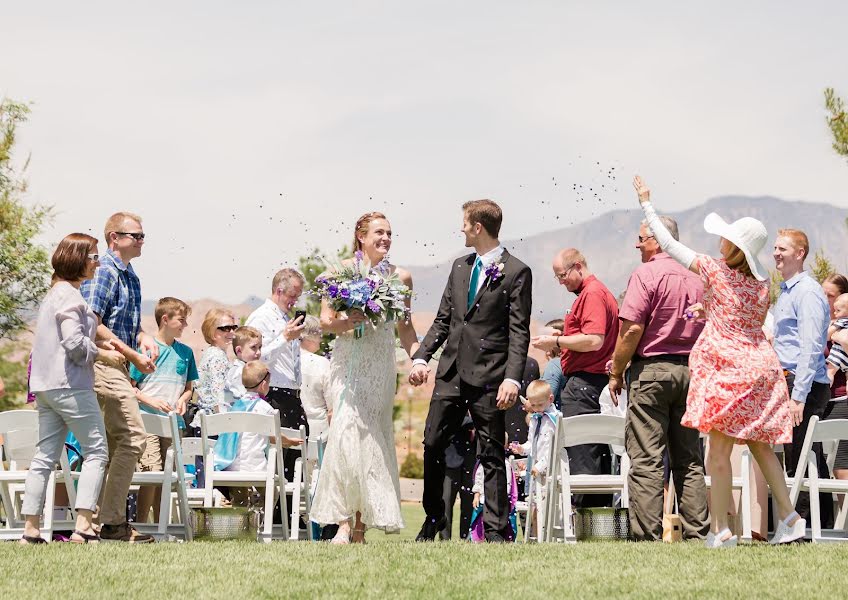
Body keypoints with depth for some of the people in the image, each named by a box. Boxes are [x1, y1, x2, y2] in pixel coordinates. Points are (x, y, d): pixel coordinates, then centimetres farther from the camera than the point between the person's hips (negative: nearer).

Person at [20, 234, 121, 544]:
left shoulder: (53, 294, 19)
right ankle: (83, 525, -10)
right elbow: (74, 341, -22)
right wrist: (103, 354, -8)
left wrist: (95, 345, 15)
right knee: (96, 451, -3)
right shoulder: (70, 296, -12)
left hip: (45, 385, 10)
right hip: (70, 385, -10)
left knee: (45, 456, 9)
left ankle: (31, 528, 8)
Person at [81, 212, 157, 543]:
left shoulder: (130, 276, 18)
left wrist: (144, 338, 5)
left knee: (112, 442, 11)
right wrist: (134, 356, -16)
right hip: (104, 364, -10)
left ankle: (96, 517, 15)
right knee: (133, 436, -15)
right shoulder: (103, 271, -11)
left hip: (117, 367, 10)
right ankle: (113, 521, -14)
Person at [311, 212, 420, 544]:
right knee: (348, 432, -15)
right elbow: (325, 321, 1)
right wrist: (345, 323, -20)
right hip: (349, 363, -3)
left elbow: (405, 327, 16)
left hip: (381, 366, 3)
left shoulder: (401, 277, 9)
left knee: (374, 438, 1)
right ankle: (345, 521, -13)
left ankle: (360, 526, 7)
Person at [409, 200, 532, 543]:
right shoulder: (460, 267, 15)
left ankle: (497, 530, 4)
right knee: (432, 444, 6)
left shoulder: (516, 272, -5)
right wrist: (421, 357, 4)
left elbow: (519, 332, -10)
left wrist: (513, 377, -19)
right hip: (451, 373, 6)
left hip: (488, 377, -6)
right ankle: (433, 518, 21)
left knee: (491, 455, -1)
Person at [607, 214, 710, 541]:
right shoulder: (694, 279, 13)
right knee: (689, 461, 9)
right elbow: (703, 330, 15)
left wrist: (617, 372, -5)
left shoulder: (646, 274, -8)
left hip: (652, 368, -7)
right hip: (689, 370, 7)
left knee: (646, 461, -6)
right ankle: (696, 533, 7)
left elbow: (633, 329, -14)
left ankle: (647, 535, -10)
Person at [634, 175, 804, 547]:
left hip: (727, 370, -6)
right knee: (760, 446, 14)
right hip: (759, 366, 6)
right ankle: (788, 518, 12)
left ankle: (720, 530, -3)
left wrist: (646, 204, 8)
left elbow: (668, 244, -1)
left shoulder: (715, 271, -10)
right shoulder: (761, 282, 6)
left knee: (719, 449, -3)